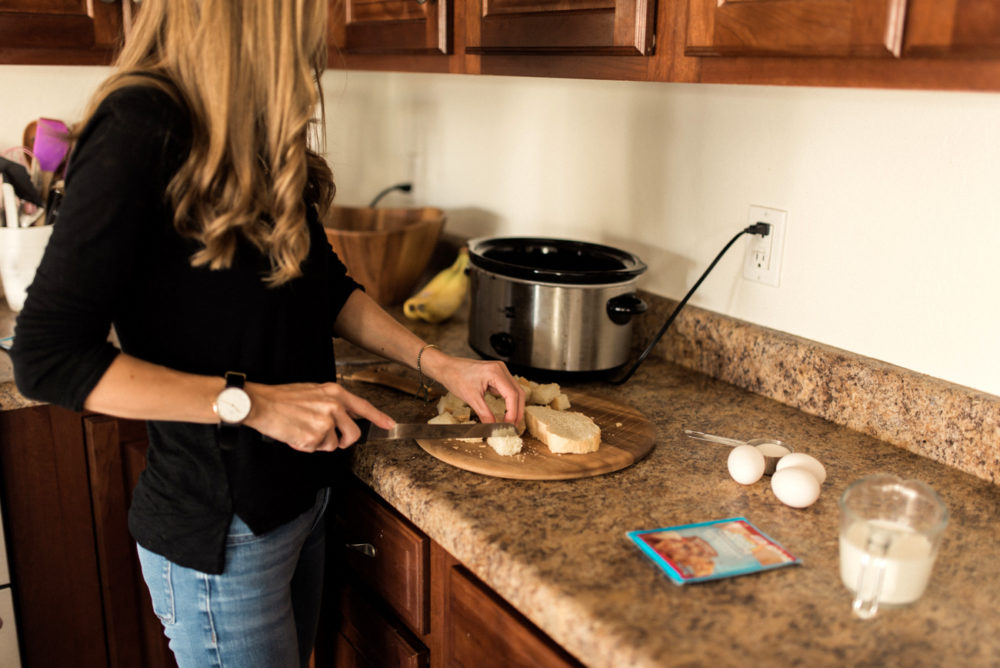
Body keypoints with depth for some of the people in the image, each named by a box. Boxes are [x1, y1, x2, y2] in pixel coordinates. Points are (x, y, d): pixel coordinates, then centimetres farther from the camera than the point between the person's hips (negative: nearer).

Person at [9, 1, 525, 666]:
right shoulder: (143, 128, -22)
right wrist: (251, 403, -25)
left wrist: (438, 361, 3)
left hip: (301, 496, 8)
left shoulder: (262, 131, 3)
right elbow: (47, 357, -22)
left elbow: (327, 287, 12)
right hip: (218, 529, -8)